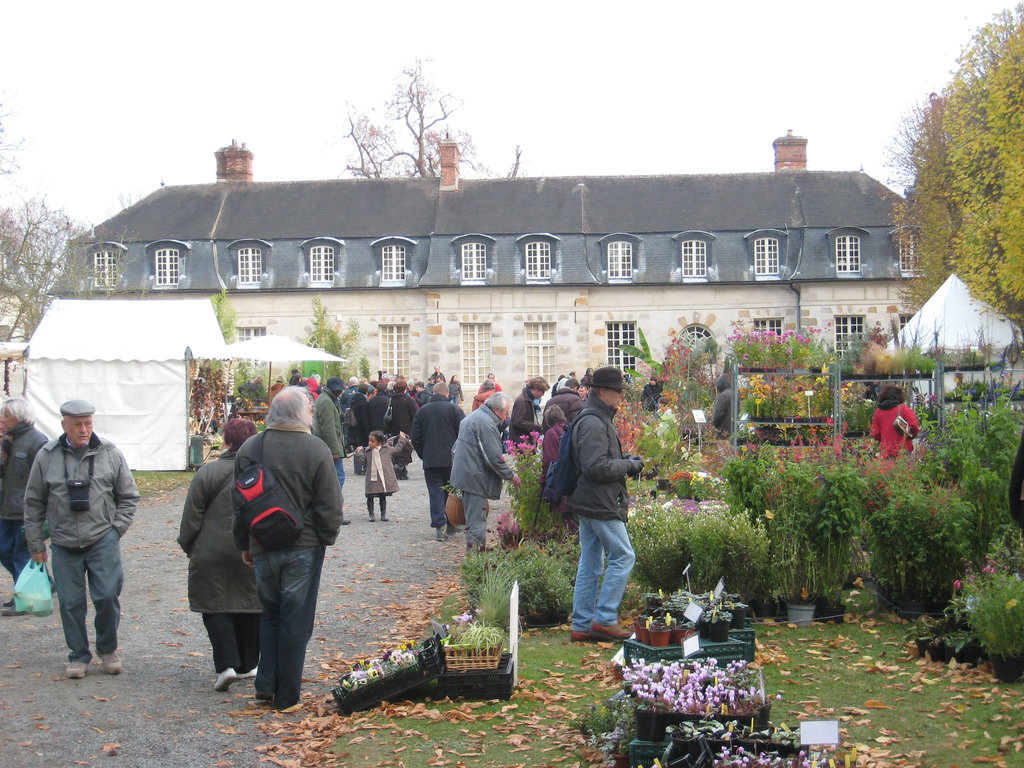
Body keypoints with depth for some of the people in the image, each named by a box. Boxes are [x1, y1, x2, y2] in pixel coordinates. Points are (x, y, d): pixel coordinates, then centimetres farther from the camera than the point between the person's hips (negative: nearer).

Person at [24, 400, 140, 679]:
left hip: (103, 541, -1)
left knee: (107, 596, -8)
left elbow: (128, 496, 12)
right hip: (64, 545, 1)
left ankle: (108, 650, 15)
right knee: (71, 603, 4)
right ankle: (78, 656, 20)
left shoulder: (110, 454, 3)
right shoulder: (47, 456, 3)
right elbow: (34, 503, 11)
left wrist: (116, 529, 1)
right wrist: (35, 543, 10)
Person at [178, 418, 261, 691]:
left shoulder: (208, 472, -8)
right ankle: (247, 665, 22)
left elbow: (192, 518, -4)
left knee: (215, 607, 4)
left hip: (213, 554, -2)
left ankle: (226, 664, -10)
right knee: (250, 607, 14)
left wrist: (188, 546, 10)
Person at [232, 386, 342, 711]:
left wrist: (244, 545, 18)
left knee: (270, 614, 21)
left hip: (263, 547, 3)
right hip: (304, 548, -3)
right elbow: (330, 505, -10)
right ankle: (287, 696, 11)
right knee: (296, 621, 5)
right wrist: (326, 538, 7)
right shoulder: (317, 450, -12)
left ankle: (265, 685, 18)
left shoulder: (249, 449, 0)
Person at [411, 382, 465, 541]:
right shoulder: (454, 409, -3)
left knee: (435, 493, 2)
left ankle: (439, 526, -6)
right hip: (452, 460, -1)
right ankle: (451, 526, 15)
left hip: (430, 460, 1)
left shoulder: (422, 411, 5)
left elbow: (415, 438, 7)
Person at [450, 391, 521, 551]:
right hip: (475, 478, -11)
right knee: (476, 522, -7)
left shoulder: (471, 417, 17)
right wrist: (511, 475, -7)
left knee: (474, 520, 17)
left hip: (465, 476, 11)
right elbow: (494, 458, -19)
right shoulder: (486, 423, -17)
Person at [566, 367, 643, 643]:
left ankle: (582, 625, 15)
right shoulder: (593, 423, -17)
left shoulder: (597, 419, 17)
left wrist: (625, 461, 11)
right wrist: (628, 465, -13)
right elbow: (597, 467, -24)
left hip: (587, 503, 11)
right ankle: (604, 619, -3)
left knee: (590, 565, 11)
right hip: (600, 504, -11)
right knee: (623, 556, -5)